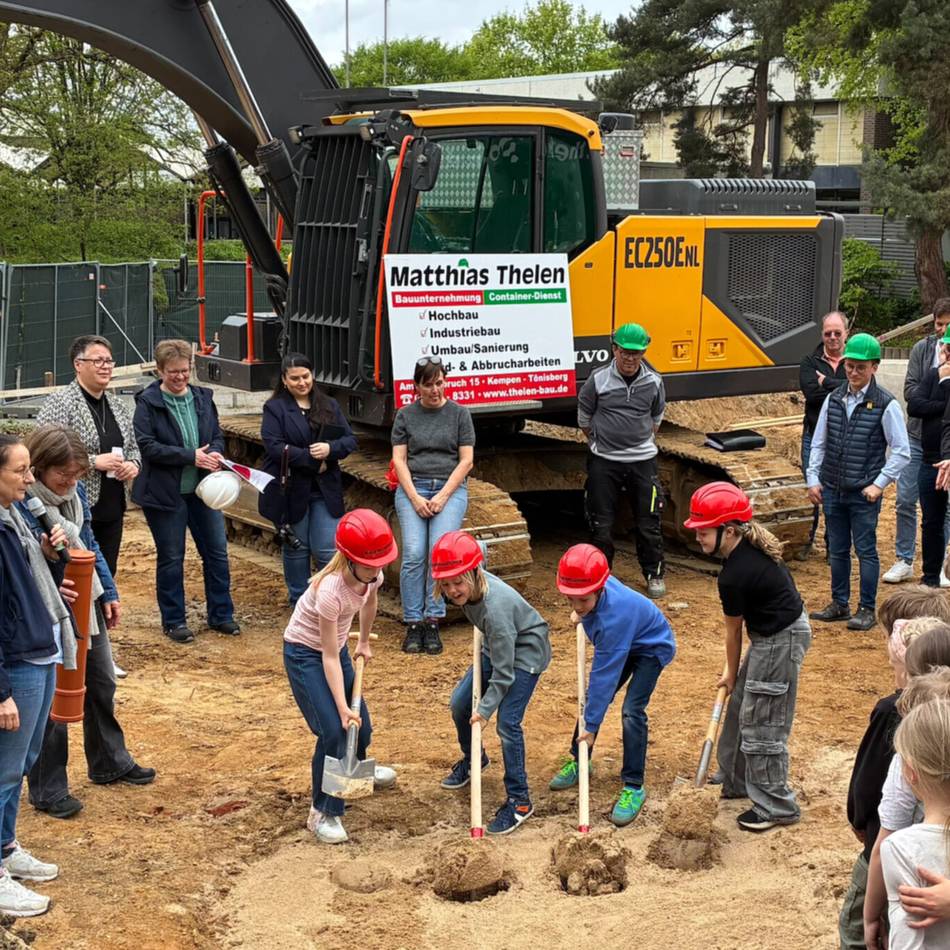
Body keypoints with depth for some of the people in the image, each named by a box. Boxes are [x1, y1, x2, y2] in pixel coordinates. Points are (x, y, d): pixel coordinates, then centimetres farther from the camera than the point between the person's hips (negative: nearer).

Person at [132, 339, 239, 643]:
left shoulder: (202, 398, 7)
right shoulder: (148, 403, -9)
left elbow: (217, 435, 14)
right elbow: (147, 447, -17)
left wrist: (214, 453, -10)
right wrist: (190, 456, -21)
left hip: (202, 489, 5)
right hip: (165, 493, -5)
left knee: (217, 552, 9)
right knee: (171, 559, 6)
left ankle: (220, 615, 23)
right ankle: (173, 621, 19)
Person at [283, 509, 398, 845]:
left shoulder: (371, 574, -16)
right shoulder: (330, 590, -36)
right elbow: (330, 658, -30)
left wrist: (364, 644, 23)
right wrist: (341, 707, -30)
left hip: (337, 646, 7)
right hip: (305, 653, -7)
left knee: (360, 726, 15)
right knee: (333, 730, -16)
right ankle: (323, 812, 0)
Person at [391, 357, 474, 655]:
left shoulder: (459, 413, 7)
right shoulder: (405, 415, 11)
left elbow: (466, 460, 3)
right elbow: (399, 459, 6)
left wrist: (442, 496, -7)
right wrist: (415, 498, -7)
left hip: (450, 489, -1)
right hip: (412, 488, 1)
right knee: (414, 554, -16)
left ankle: (432, 624, -13)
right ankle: (413, 625, -11)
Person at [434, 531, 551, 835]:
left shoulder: (495, 608, -39)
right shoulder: (469, 588, -18)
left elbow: (504, 672, -31)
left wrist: (485, 709, -25)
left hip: (526, 653, -9)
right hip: (497, 647, 9)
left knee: (507, 723, -17)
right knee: (459, 704, 12)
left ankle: (519, 801, -4)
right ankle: (473, 759, 40)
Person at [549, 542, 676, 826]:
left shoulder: (613, 617, -43)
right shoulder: (597, 585, -24)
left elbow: (605, 675, -37)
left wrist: (591, 726, -32)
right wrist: (581, 613, -7)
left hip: (652, 647, -8)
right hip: (623, 645, 8)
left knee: (632, 710, -20)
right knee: (591, 698, 8)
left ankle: (633, 787, -10)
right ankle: (579, 761, 27)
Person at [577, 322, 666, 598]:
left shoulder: (653, 382, -2)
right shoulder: (598, 380, -8)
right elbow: (584, 418, 7)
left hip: (643, 460, 1)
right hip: (603, 461, -1)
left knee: (648, 521, 6)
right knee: (601, 522, 5)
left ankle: (654, 573, 22)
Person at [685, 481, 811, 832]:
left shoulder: (734, 575, -26)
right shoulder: (752, 546, 0)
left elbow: (733, 631, -10)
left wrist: (731, 672, 7)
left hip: (780, 642, -10)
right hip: (774, 634, 10)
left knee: (761, 722, -1)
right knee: (741, 707, 21)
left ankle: (776, 806, 10)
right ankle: (737, 781, 36)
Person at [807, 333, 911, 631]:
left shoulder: (885, 405, -8)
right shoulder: (834, 399, 5)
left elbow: (901, 452, -6)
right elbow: (818, 443, 11)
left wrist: (879, 484, -11)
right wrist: (813, 479, 4)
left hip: (864, 494, -4)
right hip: (832, 490, 4)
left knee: (866, 550, 2)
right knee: (837, 550, 13)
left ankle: (866, 609, 12)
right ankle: (839, 604, 25)